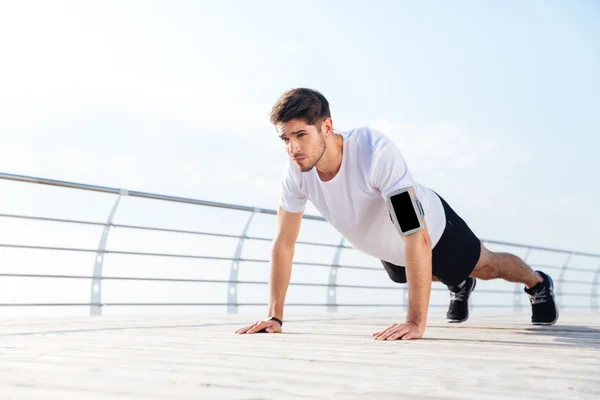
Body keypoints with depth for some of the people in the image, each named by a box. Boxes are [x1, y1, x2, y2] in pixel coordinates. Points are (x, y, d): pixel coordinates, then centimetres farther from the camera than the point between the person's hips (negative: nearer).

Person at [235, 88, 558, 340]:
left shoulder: (376, 152, -46)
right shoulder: (296, 171, -30)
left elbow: (417, 237, -49)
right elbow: (284, 242, -18)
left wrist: (416, 321, -53)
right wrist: (274, 315, -20)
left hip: (434, 230, -5)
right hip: (388, 248, 5)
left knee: (485, 267, 23)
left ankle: (538, 283, 55)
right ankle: (459, 285, 69)